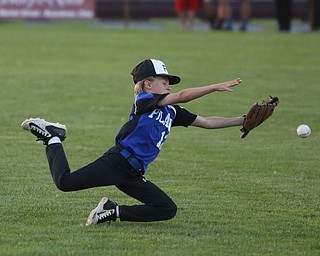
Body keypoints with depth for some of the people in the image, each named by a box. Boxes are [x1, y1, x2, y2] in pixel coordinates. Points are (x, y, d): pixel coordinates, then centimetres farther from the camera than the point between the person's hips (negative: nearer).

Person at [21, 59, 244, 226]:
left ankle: (115, 211, 3)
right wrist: (216, 87, -17)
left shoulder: (172, 112, 20)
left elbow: (206, 122, 21)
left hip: (134, 175, 8)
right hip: (117, 160, -8)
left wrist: (241, 121, 13)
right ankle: (53, 138, 8)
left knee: (168, 210, -4)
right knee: (65, 182, -21)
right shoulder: (144, 100, -2)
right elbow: (181, 96, -15)